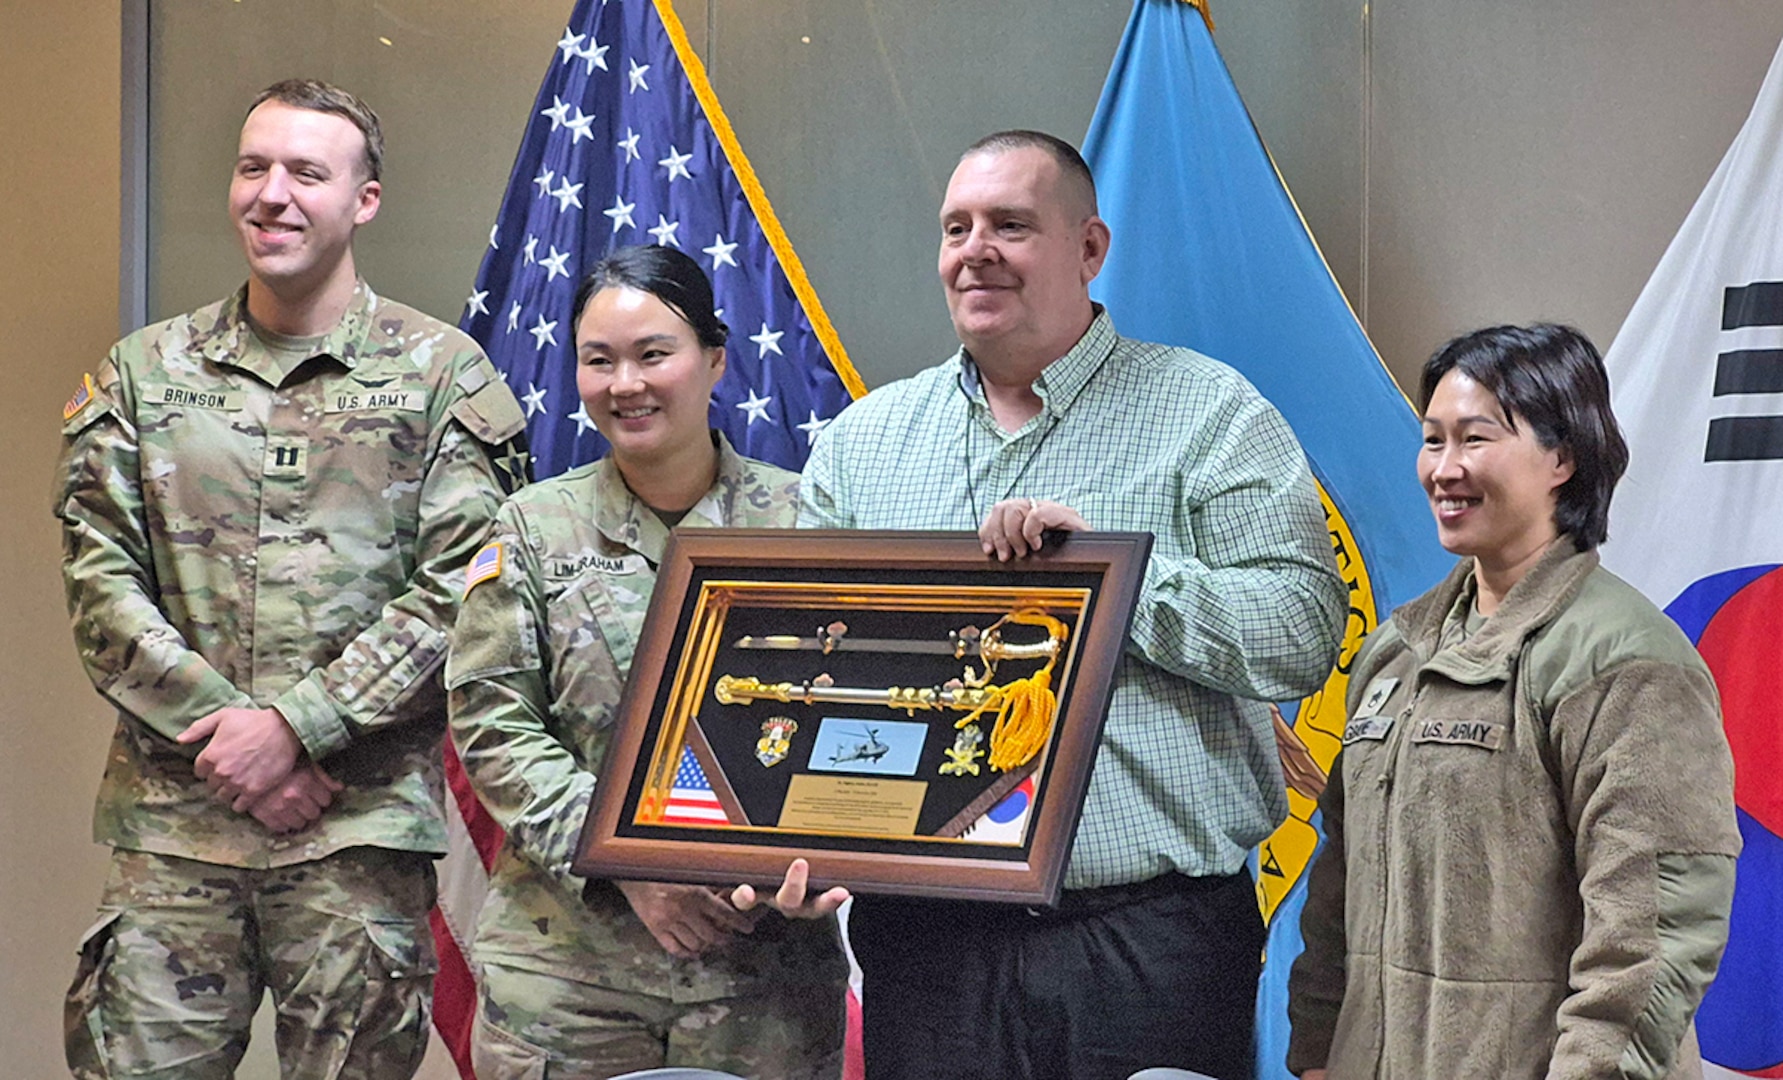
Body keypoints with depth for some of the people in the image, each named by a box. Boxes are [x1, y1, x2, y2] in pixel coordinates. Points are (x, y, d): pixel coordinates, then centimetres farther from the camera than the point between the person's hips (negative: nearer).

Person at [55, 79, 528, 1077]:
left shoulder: (444, 375, 4)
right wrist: (219, 733, -8)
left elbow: (457, 592, -4)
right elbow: (101, 585, 5)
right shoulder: (145, 374, 12)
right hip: (171, 818, 2)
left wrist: (293, 725, -12)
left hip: (363, 822, -2)